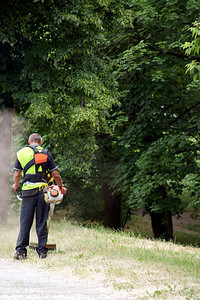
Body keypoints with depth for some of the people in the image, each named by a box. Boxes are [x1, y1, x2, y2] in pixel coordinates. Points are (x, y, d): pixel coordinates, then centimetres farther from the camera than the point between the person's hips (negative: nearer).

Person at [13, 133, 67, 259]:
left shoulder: (21, 153, 5)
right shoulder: (46, 153, 3)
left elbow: (17, 174, 5)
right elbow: (55, 174, 2)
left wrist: (16, 185, 25)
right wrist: (61, 187, 17)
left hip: (28, 191, 0)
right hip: (43, 190, 0)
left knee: (25, 222, 3)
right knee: (42, 222, 5)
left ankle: (21, 250, 0)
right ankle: (42, 251, 7)